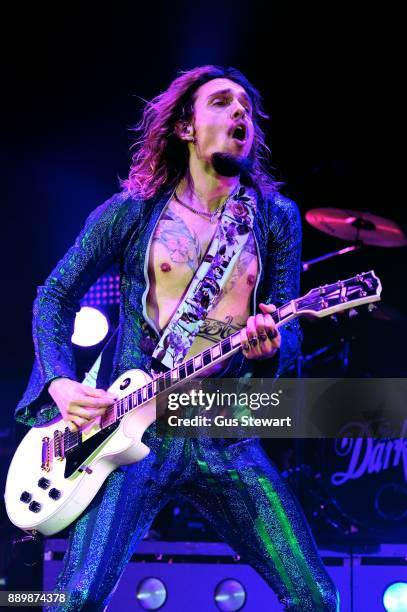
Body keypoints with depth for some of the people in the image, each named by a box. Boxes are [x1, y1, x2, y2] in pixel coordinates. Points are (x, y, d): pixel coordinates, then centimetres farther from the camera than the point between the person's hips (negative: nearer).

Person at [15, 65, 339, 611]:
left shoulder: (276, 218, 10)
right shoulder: (132, 211, 5)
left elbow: (290, 331, 7)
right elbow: (55, 297, 10)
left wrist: (271, 347, -18)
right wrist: (60, 383, -6)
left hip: (227, 438, 2)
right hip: (134, 426, -2)